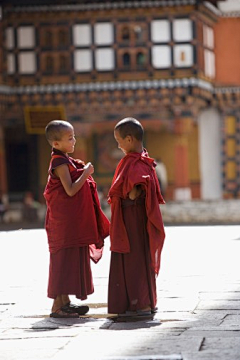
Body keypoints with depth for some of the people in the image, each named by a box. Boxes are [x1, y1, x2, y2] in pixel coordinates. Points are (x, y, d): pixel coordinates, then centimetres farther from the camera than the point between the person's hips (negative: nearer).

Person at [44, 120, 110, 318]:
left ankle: (65, 301, 19)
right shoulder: (61, 163, -16)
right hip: (64, 219, -10)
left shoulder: (66, 160, 14)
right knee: (64, 258, -8)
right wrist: (85, 174, -15)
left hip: (73, 219, 10)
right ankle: (57, 305, -5)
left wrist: (84, 172, 11)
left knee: (73, 258, 13)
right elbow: (71, 190, -22)